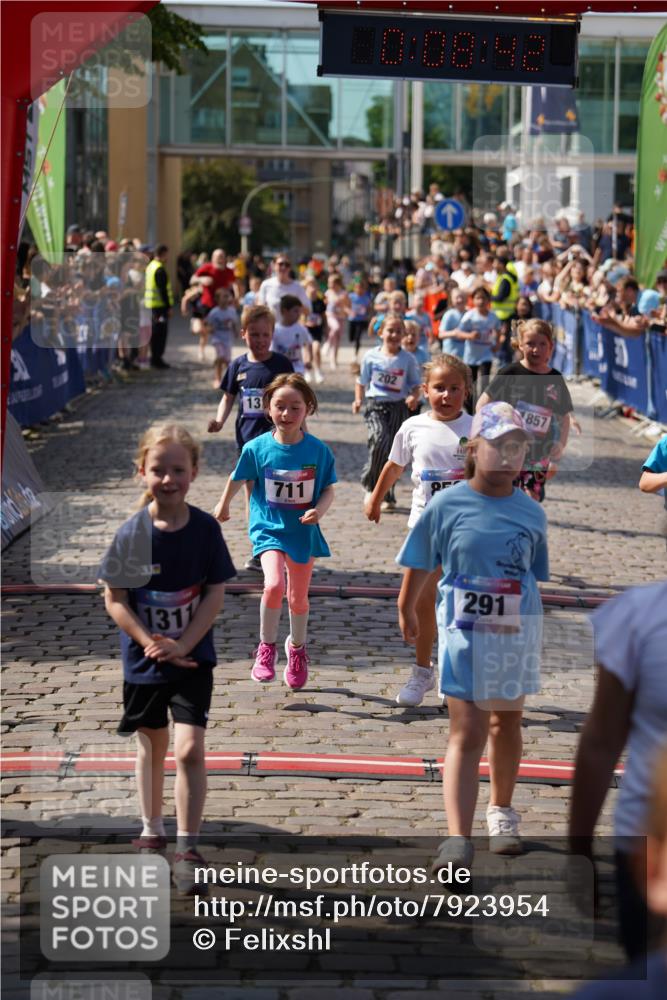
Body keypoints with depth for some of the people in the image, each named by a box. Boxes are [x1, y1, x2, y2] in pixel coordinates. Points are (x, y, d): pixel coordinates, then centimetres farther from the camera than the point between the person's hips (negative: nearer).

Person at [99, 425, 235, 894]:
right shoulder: (132, 534, -11)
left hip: (193, 658, -1)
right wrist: (152, 644, -17)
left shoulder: (206, 529, -10)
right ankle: (153, 831, 37)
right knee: (152, 747, 18)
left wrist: (182, 645, -16)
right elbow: (115, 599, -8)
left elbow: (216, 594, -8)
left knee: (189, 749, -12)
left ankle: (187, 849, -3)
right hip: (145, 658, 1)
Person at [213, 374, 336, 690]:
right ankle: (266, 647, -1)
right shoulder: (257, 448, -11)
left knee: (298, 598, 14)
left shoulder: (318, 451, -10)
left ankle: (297, 647, 44)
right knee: (274, 585, -25)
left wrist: (319, 510, -21)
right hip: (269, 529, -1)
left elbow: (328, 489, -1)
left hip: (304, 532, 1)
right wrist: (224, 505, 22)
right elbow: (238, 478, 7)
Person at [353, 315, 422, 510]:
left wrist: (414, 397, -14)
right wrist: (358, 400, -4)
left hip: (399, 407, 2)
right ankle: (370, 484, -8)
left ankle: (388, 496, 17)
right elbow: (362, 381, 11)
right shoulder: (371, 356, 1)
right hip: (375, 405, -2)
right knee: (379, 440, -25)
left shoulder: (408, 359, 2)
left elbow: (415, 385, 6)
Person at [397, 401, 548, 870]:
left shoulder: (532, 513, 0)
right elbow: (420, 565, 5)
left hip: (518, 633, 3)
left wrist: (530, 631, 7)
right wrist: (407, 612, 14)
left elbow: (536, 575, 8)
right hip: (465, 633, -3)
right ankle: (458, 838, -14)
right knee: (468, 735, -10)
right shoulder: (447, 506, -8)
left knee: (507, 724, 18)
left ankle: (502, 815, 38)